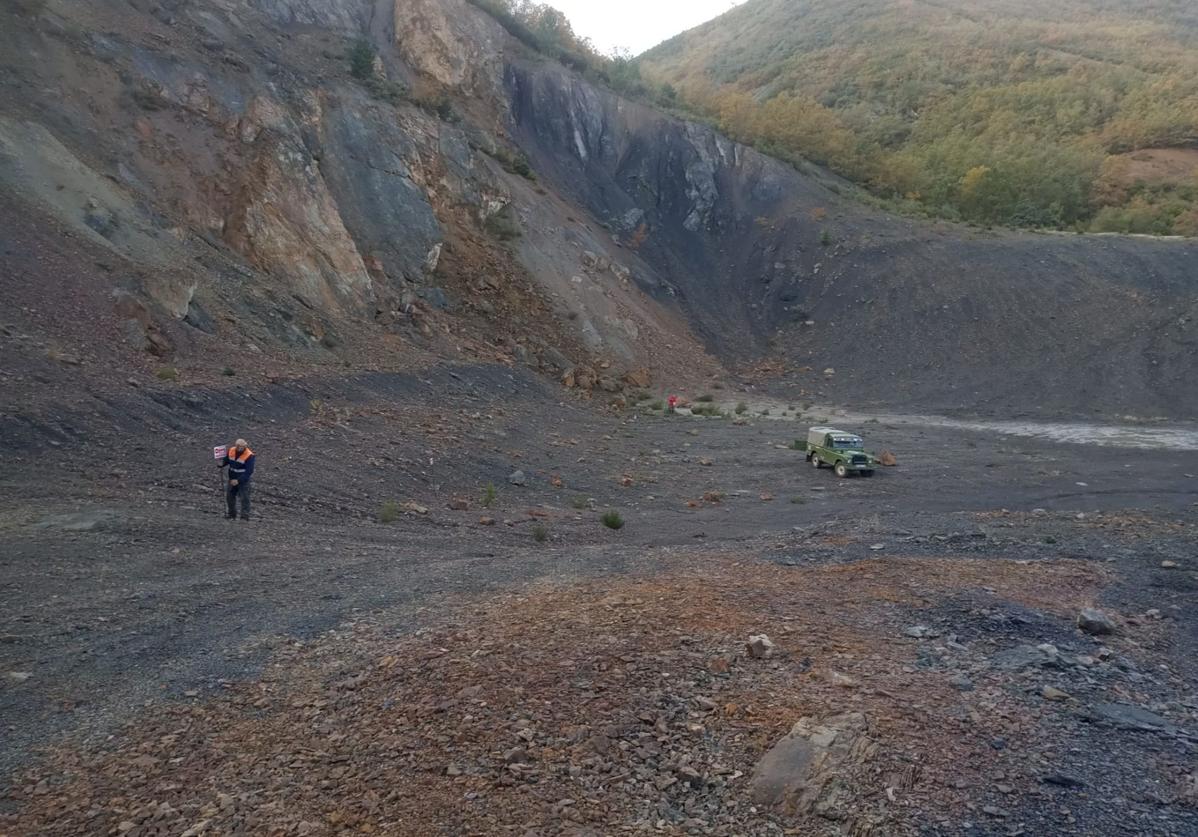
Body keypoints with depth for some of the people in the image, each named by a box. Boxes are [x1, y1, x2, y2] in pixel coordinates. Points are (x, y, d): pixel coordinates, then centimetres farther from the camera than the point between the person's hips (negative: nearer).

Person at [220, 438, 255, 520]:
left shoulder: (249, 456, -20)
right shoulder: (231, 451, -3)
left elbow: (249, 471, -23)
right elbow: (226, 460, 14)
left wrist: (238, 480, -27)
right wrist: (221, 464, -10)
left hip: (243, 480, -6)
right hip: (232, 478, 6)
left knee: (244, 498, -6)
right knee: (229, 496, 14)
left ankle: (245, 516, -3)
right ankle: (232, 514, 29)